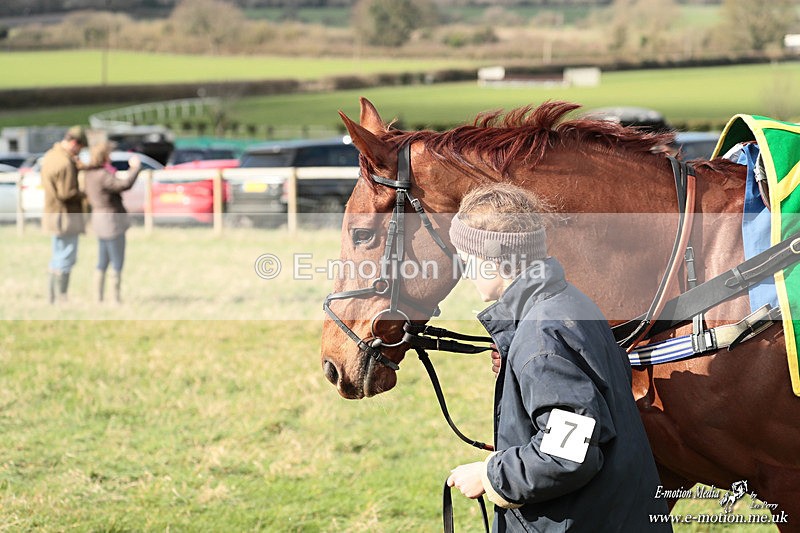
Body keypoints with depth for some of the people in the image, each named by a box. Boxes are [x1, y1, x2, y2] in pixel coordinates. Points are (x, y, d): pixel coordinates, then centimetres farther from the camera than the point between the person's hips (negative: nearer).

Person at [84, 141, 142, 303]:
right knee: (117, 264, -2)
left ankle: (98, 298, 15)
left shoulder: (90, 174, 8)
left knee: (102, 263, 14)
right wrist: (136, 168, -18)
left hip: (100, 219, 10)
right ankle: (116, 300, 0)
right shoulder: (103, 175, -21)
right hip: (111, 220, -10)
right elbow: (125, 185, -31)